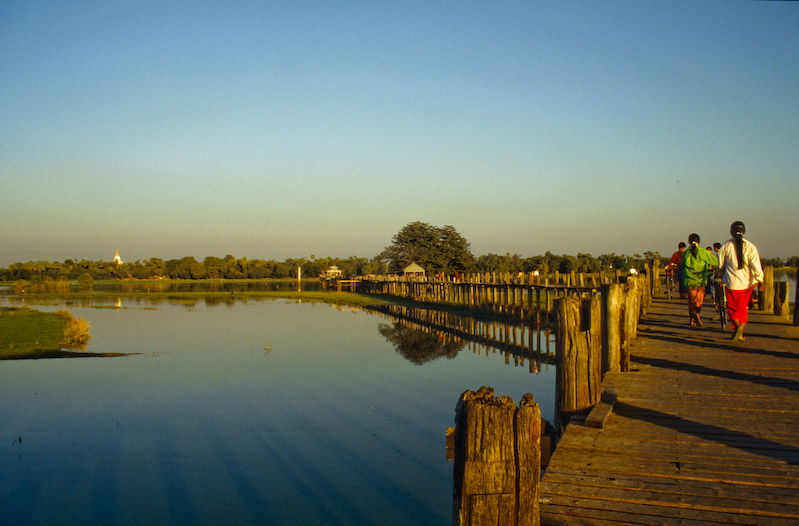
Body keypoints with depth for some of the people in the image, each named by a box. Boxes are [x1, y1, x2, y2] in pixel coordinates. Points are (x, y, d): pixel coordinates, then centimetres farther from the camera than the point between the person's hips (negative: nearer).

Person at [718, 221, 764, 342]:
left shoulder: (726, 246, -2)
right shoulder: (750, 246, -2)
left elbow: (721, 265, 6)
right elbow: (756, 264, -13)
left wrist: (722, 277, 22)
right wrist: (760, 280, -14)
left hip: (732, 282, -2)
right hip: (747, 282, 2)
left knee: (732, 307, 6)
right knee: (743, 308, 15)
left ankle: (737, 326, -20)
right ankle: (740, 333, 17)